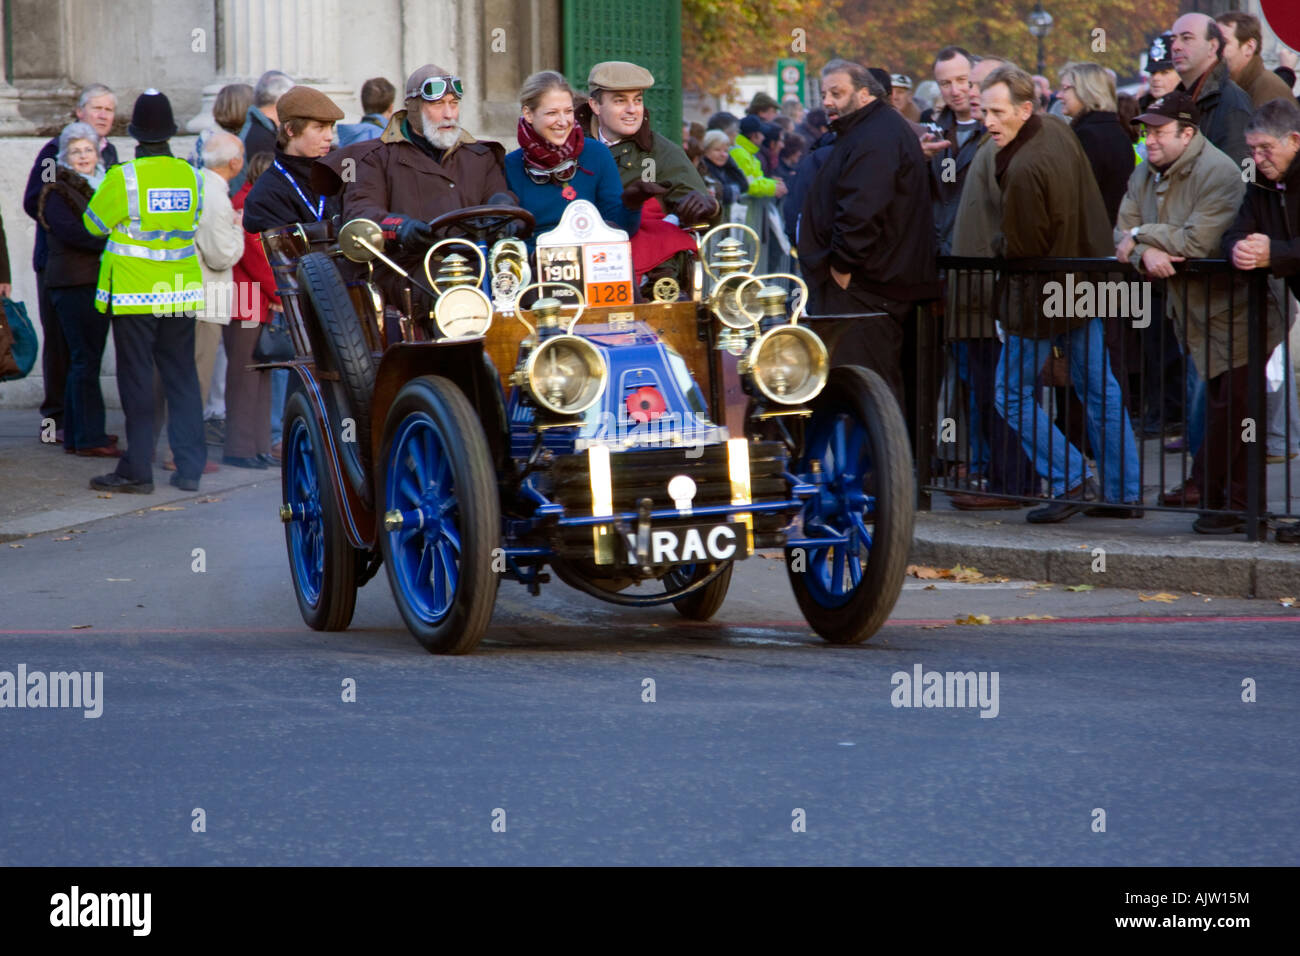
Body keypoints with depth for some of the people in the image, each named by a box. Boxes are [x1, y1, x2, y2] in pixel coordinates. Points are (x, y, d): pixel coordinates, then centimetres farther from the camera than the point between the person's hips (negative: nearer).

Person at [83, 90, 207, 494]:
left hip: (135, 294, -4)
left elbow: (94, 224, -2)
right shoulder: (190, 176, -1)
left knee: (136, 380, 1)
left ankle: (138, 470, 2)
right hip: (180, 291, 4)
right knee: (182, 377, 11)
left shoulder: (123, 177, -14)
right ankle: (189, 467, 11)